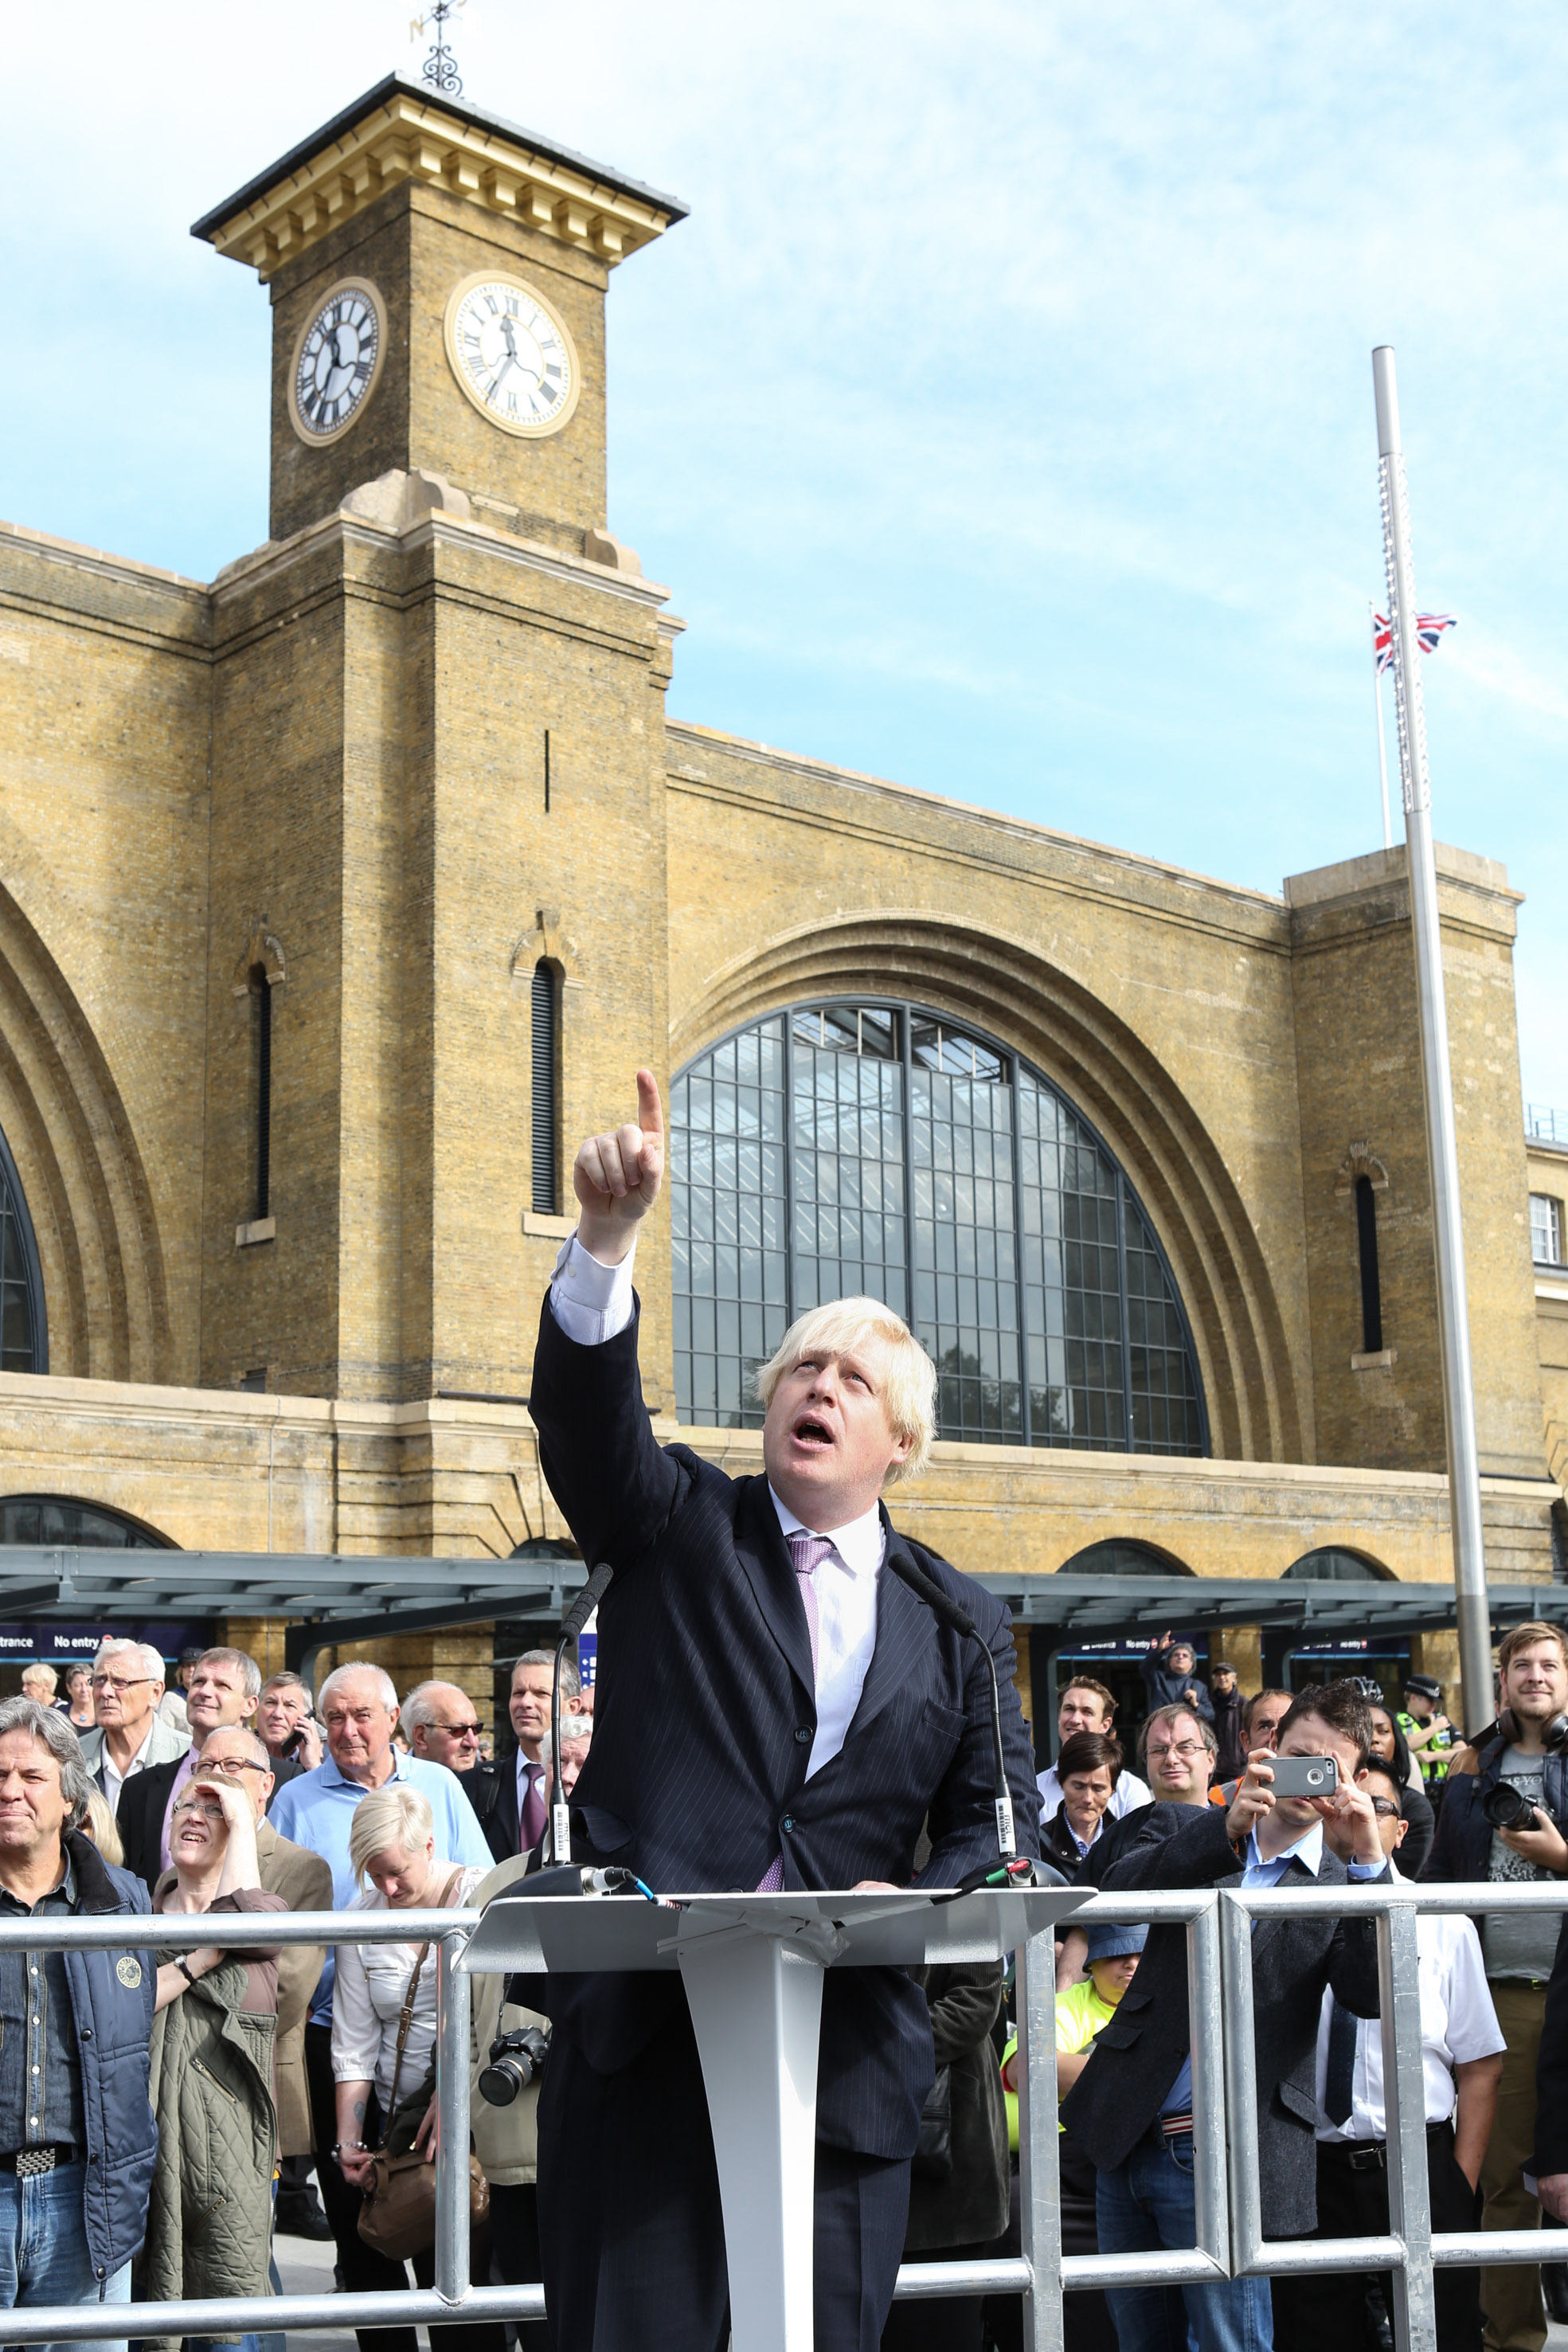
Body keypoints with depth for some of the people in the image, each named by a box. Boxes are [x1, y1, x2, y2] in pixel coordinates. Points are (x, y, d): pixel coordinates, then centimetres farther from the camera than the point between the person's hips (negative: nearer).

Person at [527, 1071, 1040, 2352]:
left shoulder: (960, 1619, 14)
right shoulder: (681, 1527, 9)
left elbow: (995, 1817, 11)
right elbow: (585, 1412, -9)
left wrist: (918, 1908, -11)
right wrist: (608, 1234, -25)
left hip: (848, 2055, 2)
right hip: (644, 2024, -1)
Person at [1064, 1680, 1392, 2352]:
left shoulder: (1344, 1888, 4)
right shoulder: (1183, 1831, 8)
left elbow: (1370, 1995, -13)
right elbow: (1119, 1888, -12)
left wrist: (1370, 1859, -23)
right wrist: (1227, 1826, -26)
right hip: (1125, 2137, 3)